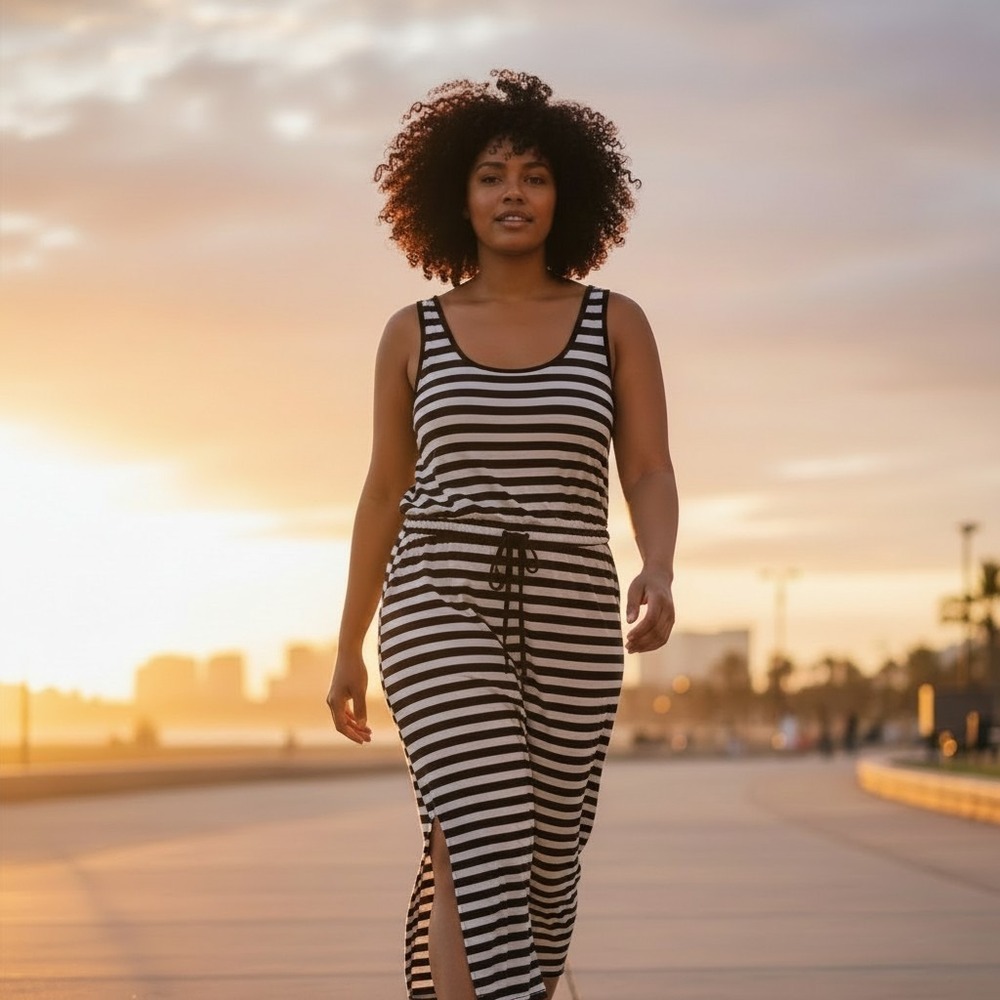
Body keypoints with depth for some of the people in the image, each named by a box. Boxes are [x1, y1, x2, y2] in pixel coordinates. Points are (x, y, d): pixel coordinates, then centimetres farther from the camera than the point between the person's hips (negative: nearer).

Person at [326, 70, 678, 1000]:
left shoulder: (617, 322, 5)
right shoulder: (413, 331, 6)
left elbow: (651, 479, -1)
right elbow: (383, 493, 11)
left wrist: (658, 579, -22)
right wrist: (348, 647, 13)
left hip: (566, 628, 2)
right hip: (443, 617, -2)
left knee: (542, 862, 10)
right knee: (481, 850, -19)